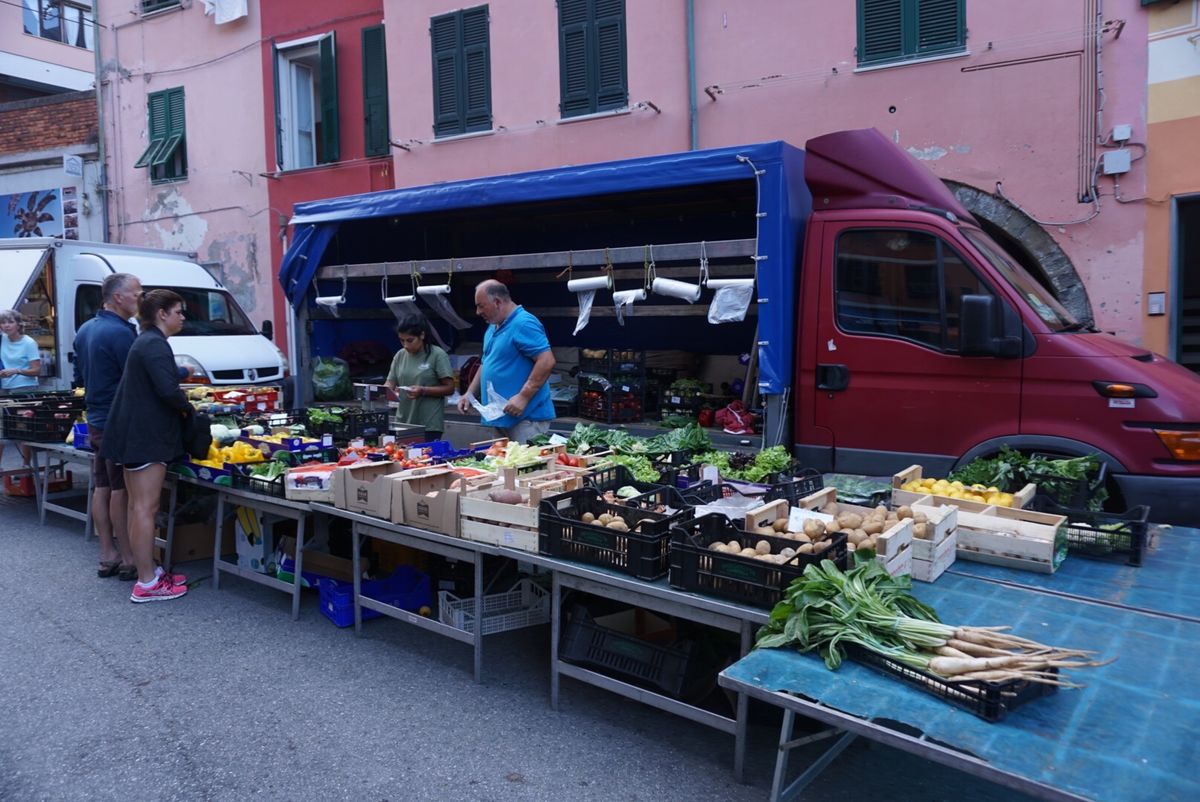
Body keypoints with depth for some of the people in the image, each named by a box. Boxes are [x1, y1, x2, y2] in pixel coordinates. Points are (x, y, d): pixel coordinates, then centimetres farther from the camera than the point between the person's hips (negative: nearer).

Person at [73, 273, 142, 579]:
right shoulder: (121, 332, -19)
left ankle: (107, 556, 20)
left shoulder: (84, 330, 12)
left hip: (96, 420, 9)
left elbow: (80, 374, 20)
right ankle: (129, 559, 3)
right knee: (122, 491, -4)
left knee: (101, 487, 12)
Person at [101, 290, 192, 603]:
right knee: (146, 509, -7)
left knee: (138, 506, 13)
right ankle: (147, 584, -2)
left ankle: (148, 571, 23)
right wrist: (187, 407, -7)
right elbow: (168, 390, -24)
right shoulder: (154, 344, -15)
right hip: (147, 438, -11)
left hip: (137, 435, 11)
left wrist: (180, 402, 7)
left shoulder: (145, 341, 17)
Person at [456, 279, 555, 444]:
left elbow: (547, 361, -22)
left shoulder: (523, 323, -14)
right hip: (501, 417, 10)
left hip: (526, 417, -9)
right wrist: (470, 394, 14)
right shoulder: (492, 328, 16)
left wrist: (523, 397, -24)